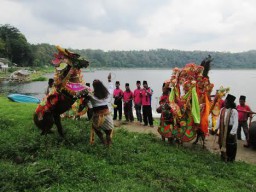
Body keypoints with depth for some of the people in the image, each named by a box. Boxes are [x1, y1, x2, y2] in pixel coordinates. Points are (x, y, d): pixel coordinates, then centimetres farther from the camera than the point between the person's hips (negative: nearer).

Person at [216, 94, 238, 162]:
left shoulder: (234, 111, -15)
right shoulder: (222, 110, 3)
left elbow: (235, 123, -17)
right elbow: (219, 119, 6)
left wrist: (232, 132, -21)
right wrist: (217, 128, 3)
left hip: (230, 129, -6)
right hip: (222, 129, 6)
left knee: (230, 144, 4)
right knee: (222, 142, 16)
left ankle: (230, 158, 22)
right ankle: (223, 156, 35)